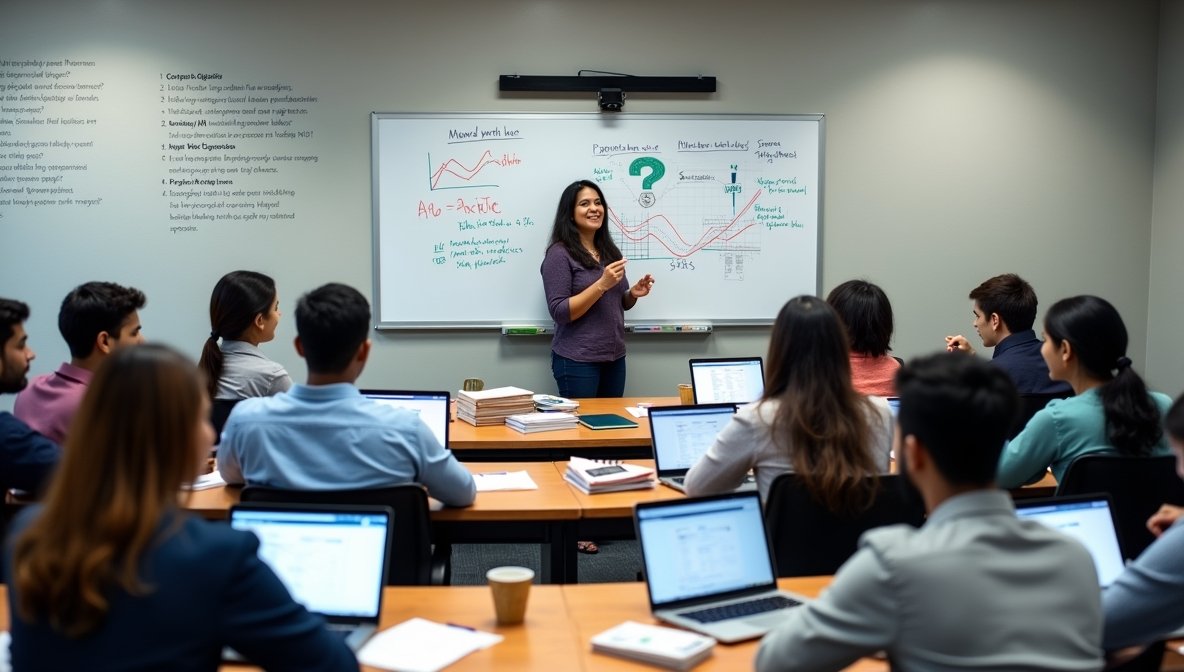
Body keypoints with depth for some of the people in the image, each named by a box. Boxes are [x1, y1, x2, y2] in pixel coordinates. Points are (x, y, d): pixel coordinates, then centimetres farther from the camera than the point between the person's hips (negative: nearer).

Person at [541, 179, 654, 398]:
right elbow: (559, 312, -16)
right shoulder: (560, 254, -10)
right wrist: (601, 284, -23)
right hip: (577, 360, -6)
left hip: (615, 357, 6)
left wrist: (633, 294, -2)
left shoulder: (609, 251, 9)